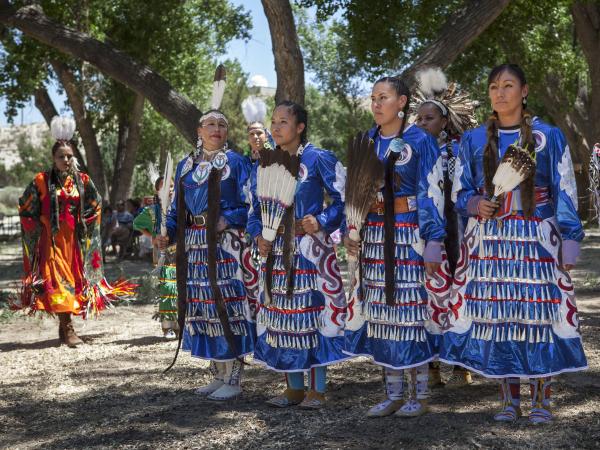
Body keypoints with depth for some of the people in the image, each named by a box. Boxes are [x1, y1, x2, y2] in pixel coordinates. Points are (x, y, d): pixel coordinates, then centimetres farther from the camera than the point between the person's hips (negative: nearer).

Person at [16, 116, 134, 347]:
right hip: (52, 238, -4)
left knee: (75, 277, 6)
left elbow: (96, 203, 17)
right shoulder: (42, 180, -5)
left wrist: (83, 223, 8)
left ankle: (64, 326, 18)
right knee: (58, 279, -10)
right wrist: (41, 225, 1)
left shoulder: (82, 180, 4)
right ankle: (67, 329, -11)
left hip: (74, 239, 4)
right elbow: (25, 206, 2)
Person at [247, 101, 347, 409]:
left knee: (313, 312, -4)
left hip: (311, 249, -6)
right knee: (282, 315, 7)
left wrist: (322, 221, -18)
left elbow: (343, 198, -5)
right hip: (277, 251, 6)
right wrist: (258, 235, 2)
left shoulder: (319, 159, -4)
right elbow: (255, 208, 19)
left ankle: (317, 389, 6)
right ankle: (294, 388, 18)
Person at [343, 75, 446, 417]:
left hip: (409, 235, -6)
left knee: (412, 308, -3)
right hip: (375, 237, 6)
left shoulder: (420, 141, -4)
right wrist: (350, 231, 6)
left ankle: (419, 394, 9)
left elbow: (433, 195, -8)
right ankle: (394, 394, 16)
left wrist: (433, 242, -14)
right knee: (383, 309, 7)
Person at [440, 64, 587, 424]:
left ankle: (542, 400, 7)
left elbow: (565, 194, 2)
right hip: (489, 241, 2)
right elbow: (460, 191, 13)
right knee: (495, 315, 1)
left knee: (539, 314, -4)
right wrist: (475, 204, -9)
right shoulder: (474, 140, 9)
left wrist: (570, 240, -4)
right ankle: (510, 400, 12)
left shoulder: (549, 137, 3)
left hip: (537, 241, -2)